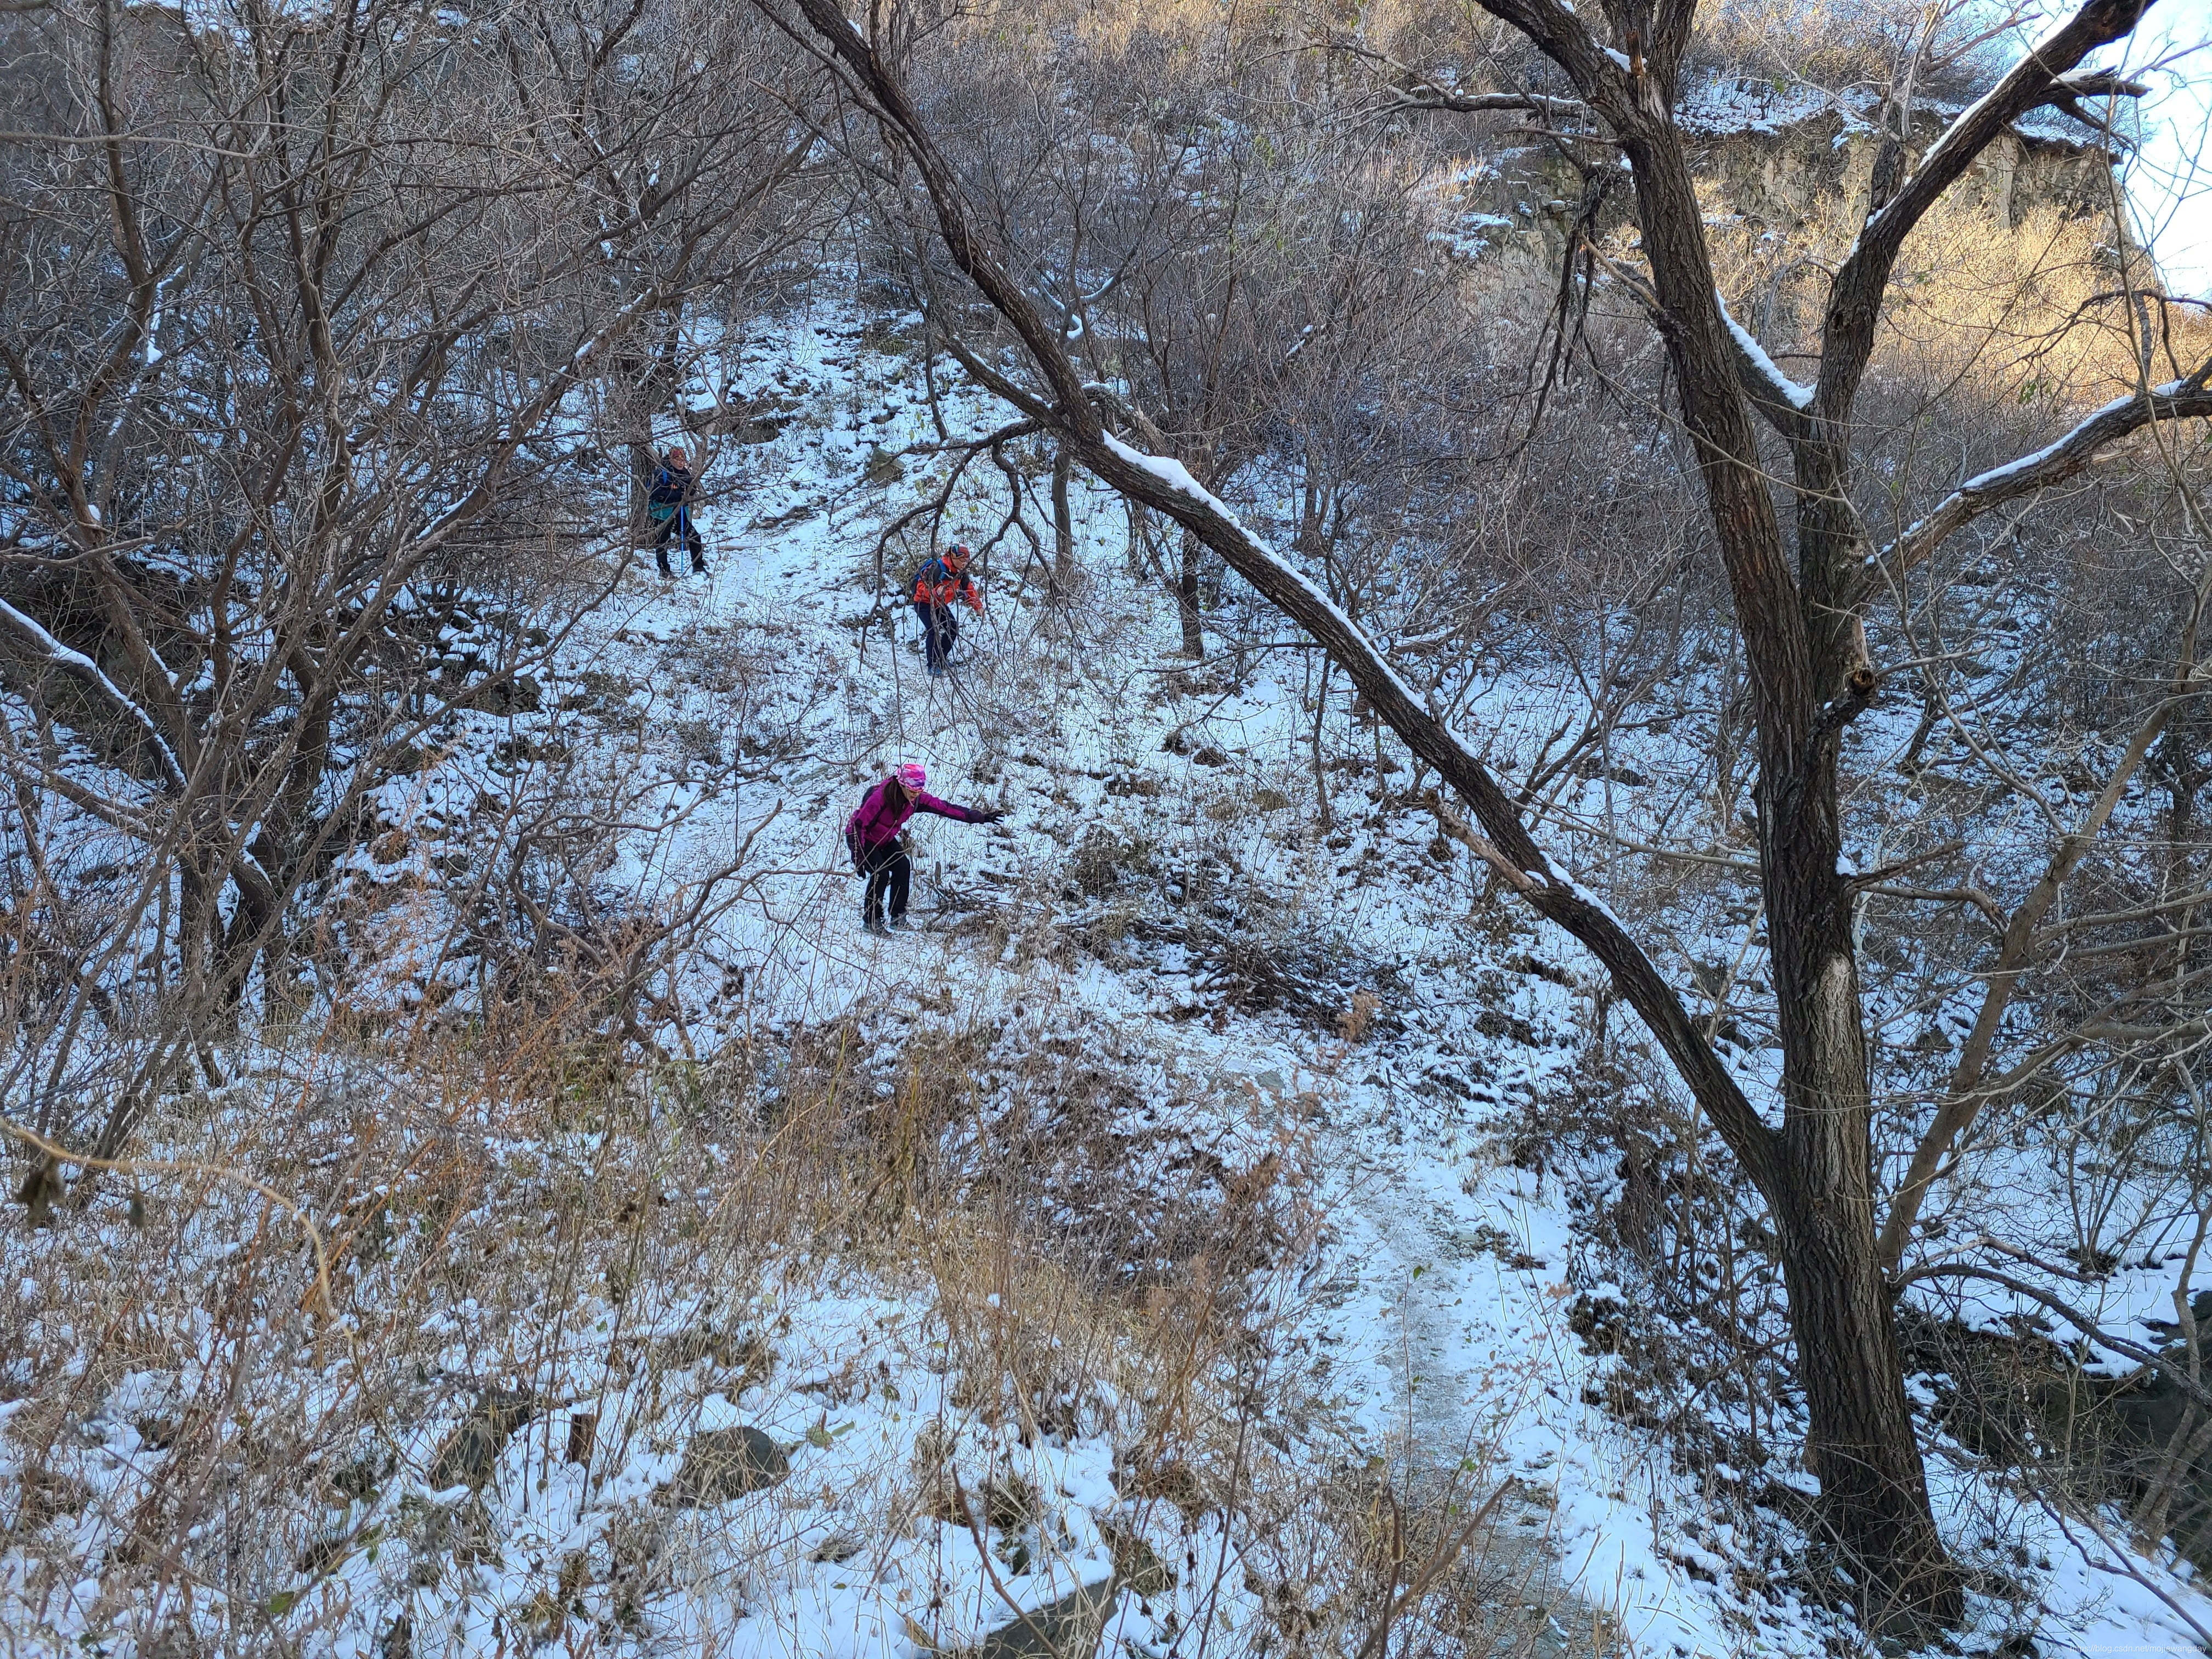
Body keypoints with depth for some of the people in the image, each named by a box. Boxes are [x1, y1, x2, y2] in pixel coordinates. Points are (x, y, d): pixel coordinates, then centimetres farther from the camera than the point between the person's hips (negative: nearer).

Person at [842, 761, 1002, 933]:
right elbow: (859, 824, -29)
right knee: (881, 874, -22)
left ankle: (898, 917, 0)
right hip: (860, 837, -6)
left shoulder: (916, 799, -15)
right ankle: (871, 920, -6)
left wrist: (980, 817, -18)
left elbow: (944, 808, -14)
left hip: (885, 839, 6)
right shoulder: (880, 797, -34)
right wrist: (858, 858, -31)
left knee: (903, 867, -12)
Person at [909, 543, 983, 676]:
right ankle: (933, 666, -16)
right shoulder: (937, 569, -30)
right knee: (934, 630, -22)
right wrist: (936, 591, -53)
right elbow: (922, 586, -34)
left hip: (939, 603, 8)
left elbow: (969, 589, 5)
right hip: (923, 603, -8)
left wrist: (978, 606, -5)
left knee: (953, 628, 1)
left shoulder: (960, 572, -5)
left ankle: (941, 659, 17)